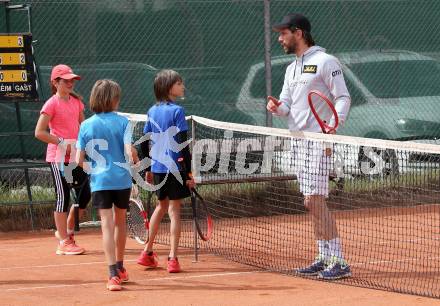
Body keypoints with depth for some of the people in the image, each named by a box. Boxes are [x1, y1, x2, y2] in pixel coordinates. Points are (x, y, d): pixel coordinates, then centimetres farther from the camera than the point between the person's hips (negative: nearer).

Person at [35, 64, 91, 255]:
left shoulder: (76, 101, 9)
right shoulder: (52, 104, -10)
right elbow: (39, 132, -14)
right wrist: (62, 143, -18)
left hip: (76, 157, 7)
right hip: (59, 158, -7)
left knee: (85, 195, 7)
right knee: (63, 197, -3)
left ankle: (67, 231, 26)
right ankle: (64, 242, 4)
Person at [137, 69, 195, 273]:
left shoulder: (152, 111, 8)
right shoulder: (176, 111, -12)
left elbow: (144, 144, 11)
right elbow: (183, 145, -15)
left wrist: (148, 169, 21)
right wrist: (189, 173, -12)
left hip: (157, 168, 6)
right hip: (175, 169, -6)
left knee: (162, 206, 23)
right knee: (174, 211, -1)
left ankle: (147, 253, 27)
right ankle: (173, 259, -2)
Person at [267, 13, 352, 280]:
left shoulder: (325, 62, -6)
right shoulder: (292, 69, 20)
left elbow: (343, 97, -9)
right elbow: (286, 105, 17)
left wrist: (335, 123, -25)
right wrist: (277, 107, -6)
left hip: (319, 140, -9)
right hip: (299, 141, 9)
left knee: (314, 200, -15)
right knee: (314, 202, 8)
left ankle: (339, 262, -15)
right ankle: (325, 258, 13)